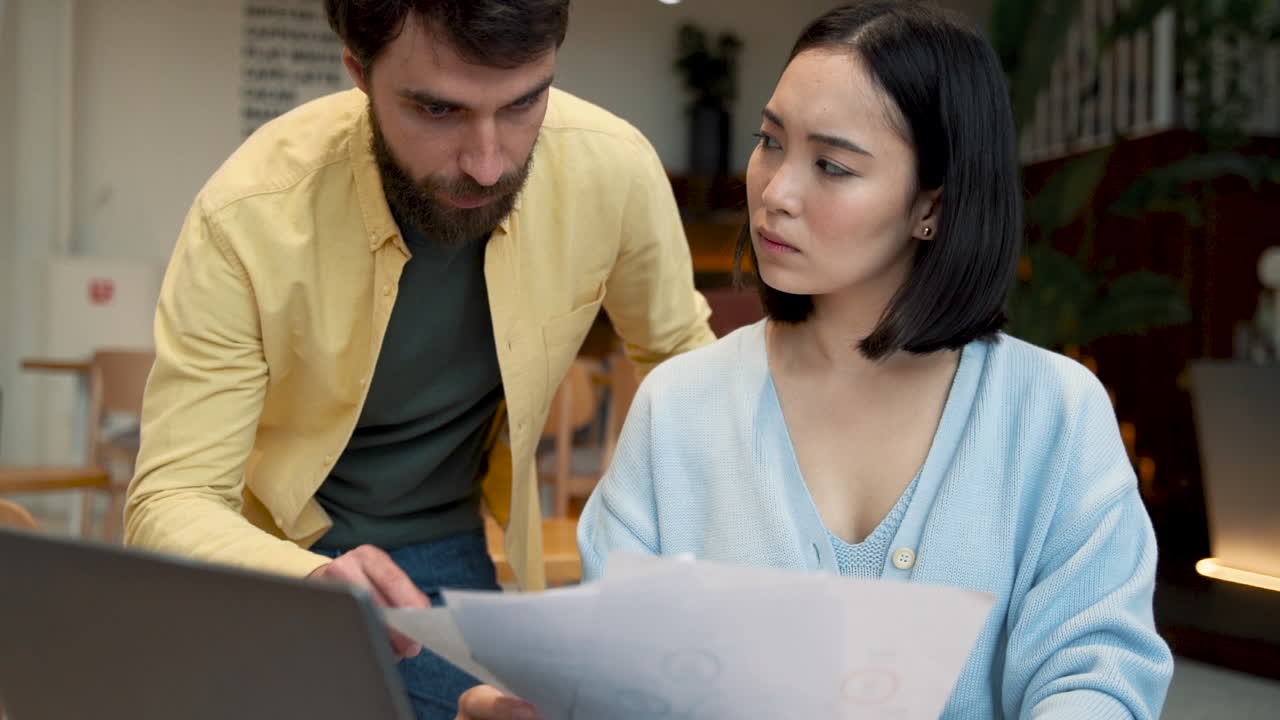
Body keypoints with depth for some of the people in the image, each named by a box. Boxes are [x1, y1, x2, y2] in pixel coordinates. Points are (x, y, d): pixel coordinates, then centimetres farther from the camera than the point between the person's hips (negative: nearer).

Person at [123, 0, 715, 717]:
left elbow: (680, 349, 1)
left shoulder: (614, 167, -21)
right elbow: (171, 502, -27)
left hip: (449, 552, 2)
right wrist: (309, 583, -47)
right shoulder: (248, 219, -28)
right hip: (277, 551, -2)